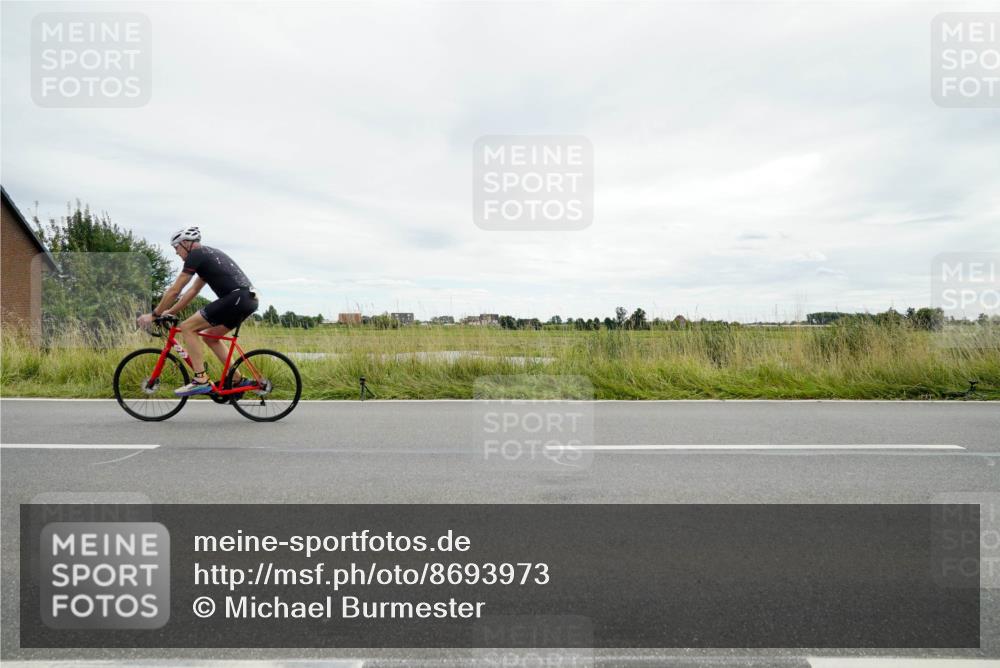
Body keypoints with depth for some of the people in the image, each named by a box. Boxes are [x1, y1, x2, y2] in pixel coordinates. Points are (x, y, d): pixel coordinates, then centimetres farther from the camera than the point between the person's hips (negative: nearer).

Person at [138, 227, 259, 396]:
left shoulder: (195, 255, 0)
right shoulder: (208, 255, 29)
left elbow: (174, 290, 0)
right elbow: (193, 290, 31)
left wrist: (154, 314, 10)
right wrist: (170, 312, 31)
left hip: (236, 298, -9)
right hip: (249, 299, 9)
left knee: (187, 328, -3)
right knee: (210, 336, 21)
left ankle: (201, 381, -6)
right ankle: (237, 380, 19)